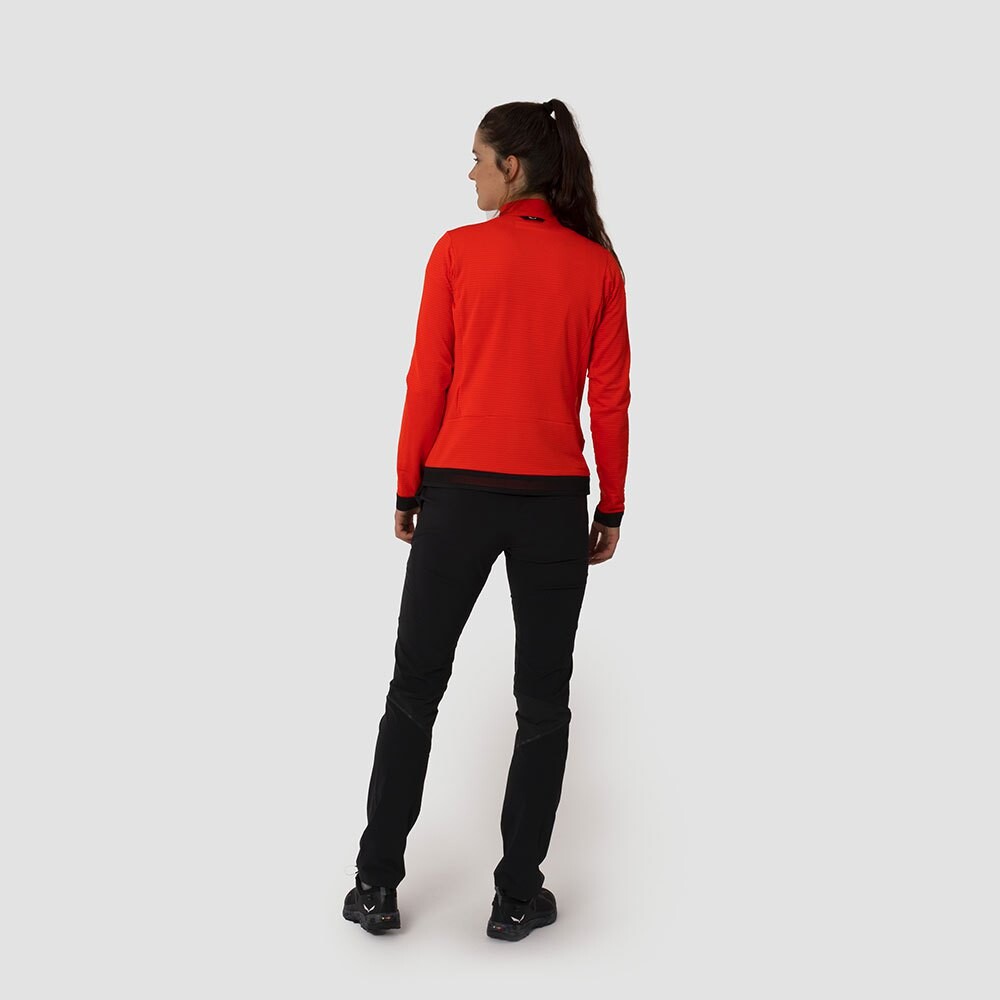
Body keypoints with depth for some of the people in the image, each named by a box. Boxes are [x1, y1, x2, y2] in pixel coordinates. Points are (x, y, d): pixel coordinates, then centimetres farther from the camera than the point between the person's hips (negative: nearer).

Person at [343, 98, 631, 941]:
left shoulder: (458, 252, -4)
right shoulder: (598, 265, 1)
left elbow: (428, 383, -5)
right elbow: (610, 399, 1)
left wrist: (408, 491, 5)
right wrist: (611, 508, 9)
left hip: (459, 492, -1)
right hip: (554, 501, 1)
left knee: (416, 689, 11)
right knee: (543, 701, 10)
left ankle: (377, 886, 19)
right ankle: (517, 896, 17)